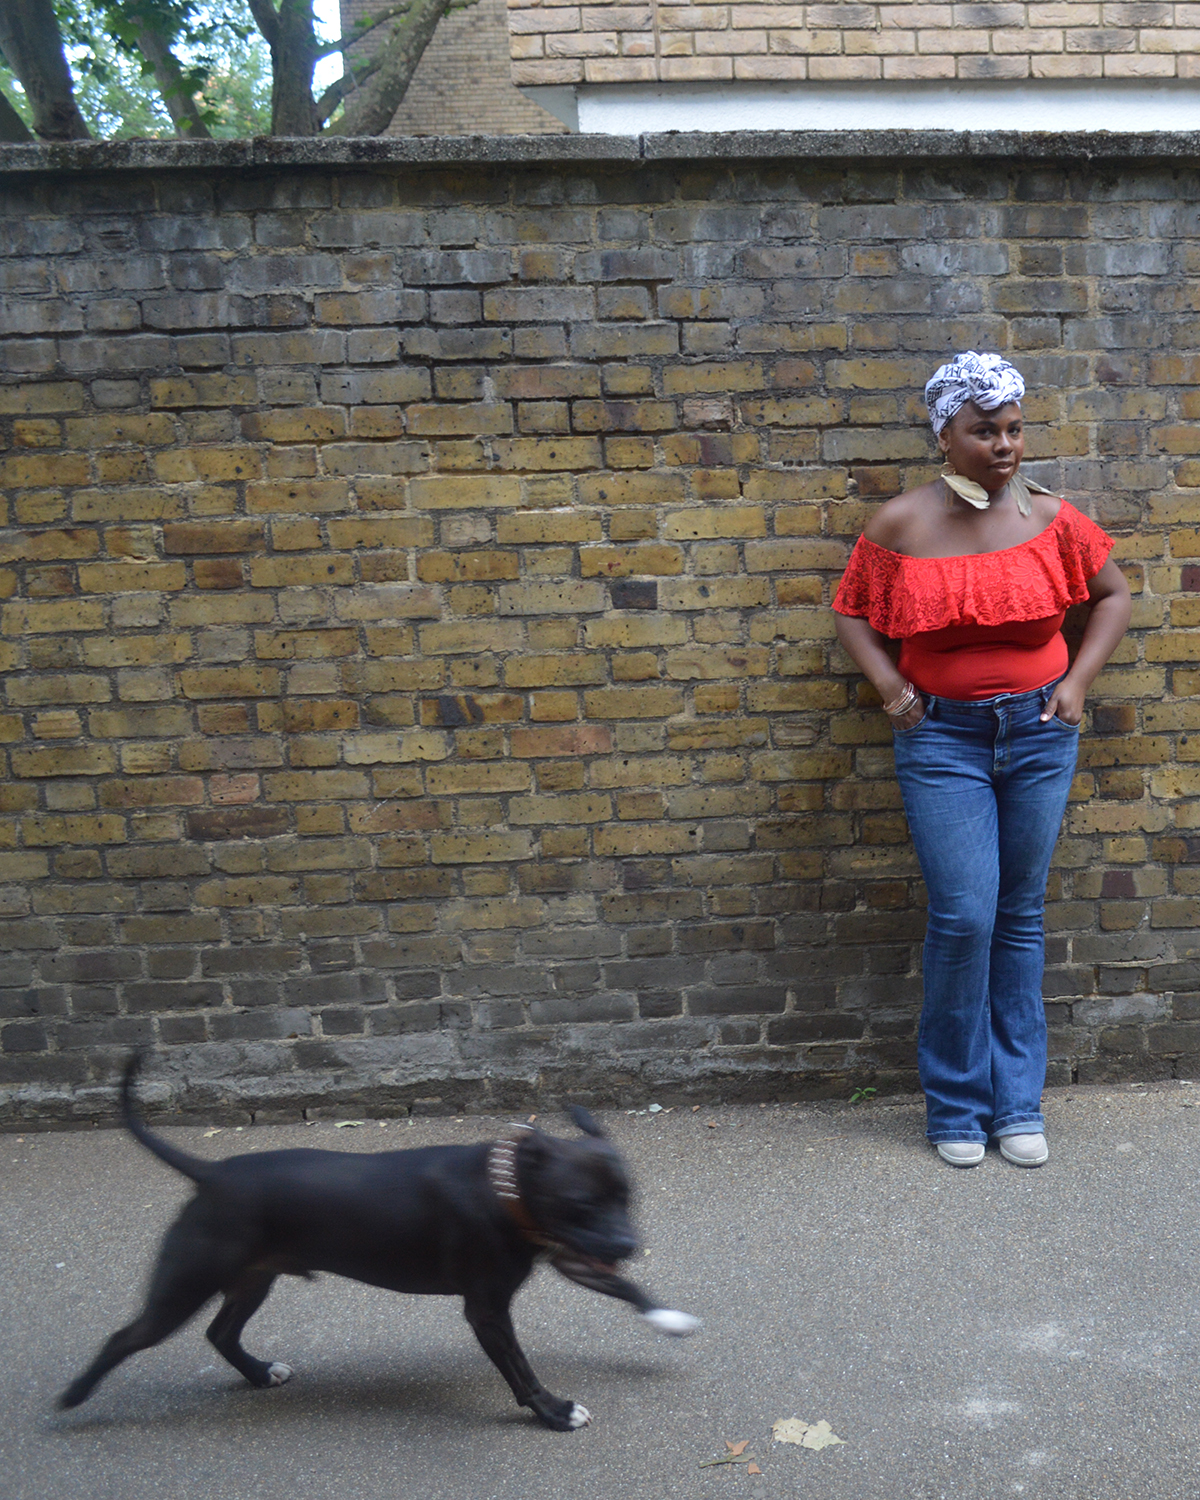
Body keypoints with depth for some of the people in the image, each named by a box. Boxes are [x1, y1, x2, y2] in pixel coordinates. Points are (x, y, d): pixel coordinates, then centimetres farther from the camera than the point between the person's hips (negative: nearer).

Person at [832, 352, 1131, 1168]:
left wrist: (1079, 679, 1)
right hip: (943, 736, -2)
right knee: (964, 916, -8)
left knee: (1021, 916, 8)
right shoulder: (901, 524, -4)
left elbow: (1114, 592, 13)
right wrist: (889, 684, -7)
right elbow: (853, 611, 7)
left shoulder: (1050, 517, 0)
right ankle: (956, 1104, 11)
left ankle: (1018, 1101, 21)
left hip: (1039, 733, 2)